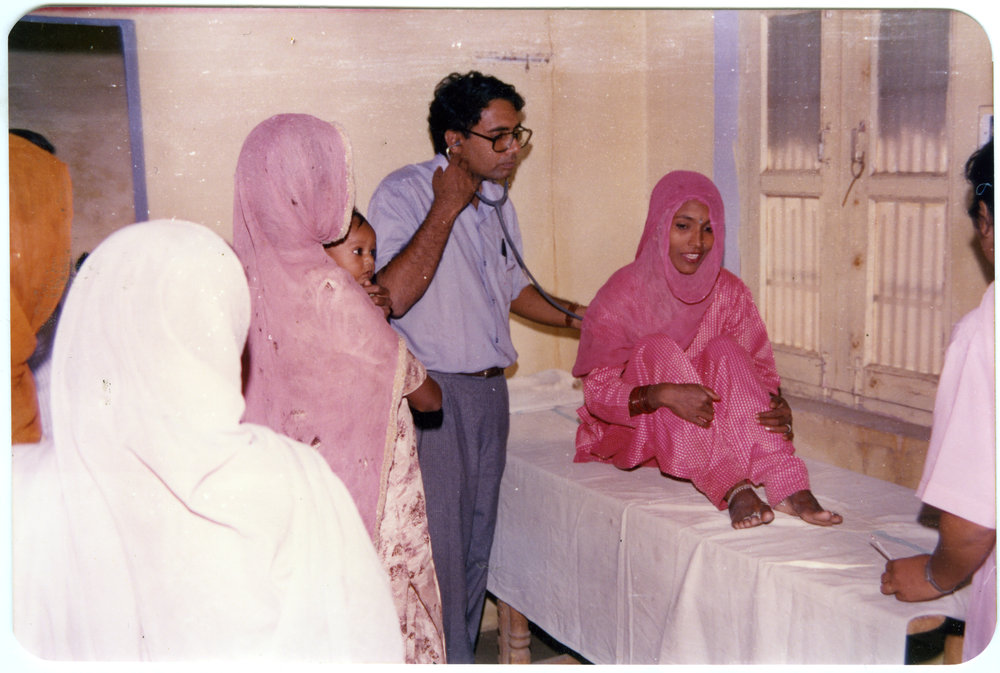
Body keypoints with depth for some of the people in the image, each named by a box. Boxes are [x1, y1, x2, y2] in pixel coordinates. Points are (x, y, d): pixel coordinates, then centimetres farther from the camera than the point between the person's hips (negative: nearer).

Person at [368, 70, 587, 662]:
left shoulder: (497, 203, 13)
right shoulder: (405, 193, -11)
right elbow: (391, 296, -26)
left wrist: (580, 318, 18)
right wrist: (446, 208, -21)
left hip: (490, 390, 8)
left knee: (477, 545, 16)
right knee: (438, 549, -2)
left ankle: (462, 658, 30)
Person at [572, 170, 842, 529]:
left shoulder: (729, 292, -2)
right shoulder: (622, 294, -13)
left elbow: (759, 369, -5)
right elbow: (597, 391, -18)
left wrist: (779, 407, -29)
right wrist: (663, 395, -36)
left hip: (708, 429, 3)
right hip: (635, 430, -3)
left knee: (724, 350, -24)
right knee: (657, 349, -30)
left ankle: (785, 485, -40)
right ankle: (732, 490, -46)